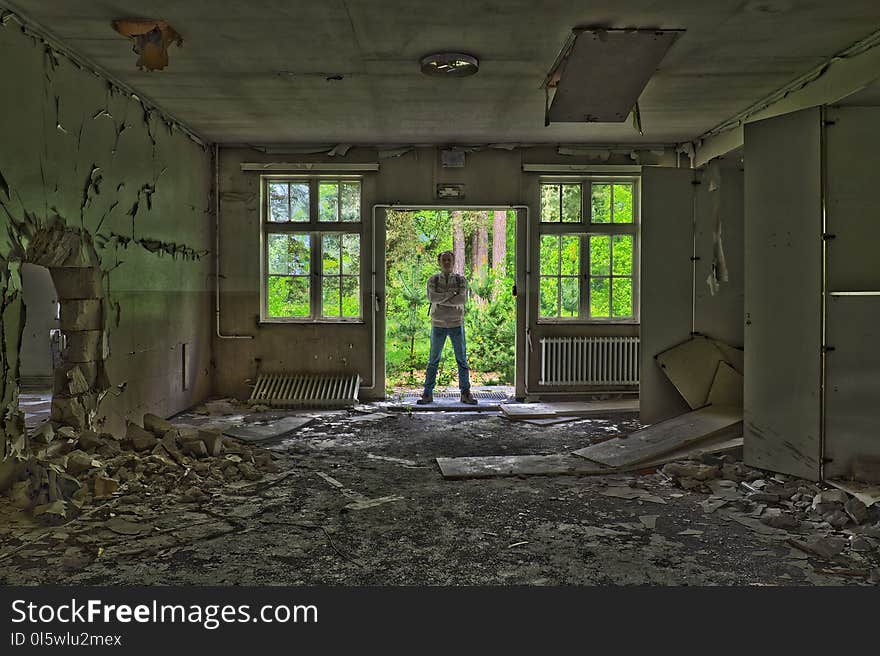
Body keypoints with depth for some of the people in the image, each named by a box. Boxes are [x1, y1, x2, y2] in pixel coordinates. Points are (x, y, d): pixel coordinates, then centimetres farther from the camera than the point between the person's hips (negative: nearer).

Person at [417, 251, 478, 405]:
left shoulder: (461, 280, 4)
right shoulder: (433, 280, 5)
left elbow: (463, 299, -13)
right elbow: (432, 297, -14)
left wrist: (441, 300, -13)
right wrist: (450, 294, -15)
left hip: (457, 324, 0)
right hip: (438, 324, 0)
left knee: (462, 359, 2)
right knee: (433, 360, 3)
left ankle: (466, 393, 9)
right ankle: (428, 393, 7)